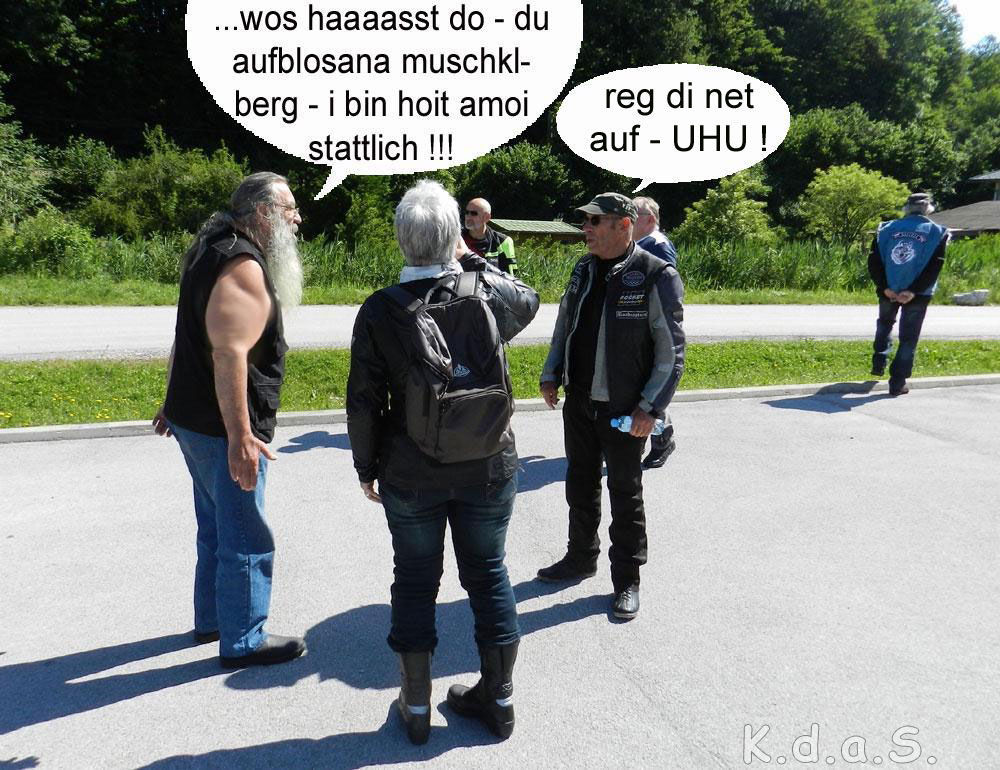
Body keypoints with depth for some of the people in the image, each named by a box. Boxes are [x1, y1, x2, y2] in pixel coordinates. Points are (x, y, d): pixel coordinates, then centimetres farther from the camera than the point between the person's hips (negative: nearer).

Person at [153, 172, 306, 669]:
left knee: (216, 528, 22)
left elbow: (190, 338, 19)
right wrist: (240, 438, -28)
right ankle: (243, 642, 18)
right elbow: (229, 354, -28)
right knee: (246, 539, 3)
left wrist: (176, 401, 25)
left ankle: (212, 619, 38)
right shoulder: (244, 265, -20)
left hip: (193, 418, 10)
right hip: (223, 428, -10)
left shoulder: (214, 249, 13)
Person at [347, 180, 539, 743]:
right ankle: (499, 697, 33)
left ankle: (417, 706, 31)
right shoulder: (489, 294, -9)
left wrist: (366, 467, 5)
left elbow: (364, 402, -9)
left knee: (416, 581, 16)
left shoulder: (380, 310, -13)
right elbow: (530, 300, 15)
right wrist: (474, 260, 16)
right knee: (489, 575, 17)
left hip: (411, 475, -1)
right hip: (490, 469, 2)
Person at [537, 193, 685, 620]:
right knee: (580, 484, 18)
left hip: (624, 410, -6)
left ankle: (627, 580, 23)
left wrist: (651, 408, -16)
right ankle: (581, 557, 38)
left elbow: (671, 350, -12)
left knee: (625, 494, 6)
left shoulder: (657, 277, -13)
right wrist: (551, 375, 9)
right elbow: (563, 326, 18)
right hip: (578, 401, 6)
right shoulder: (583, 270, 7)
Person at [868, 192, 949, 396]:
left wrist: (885, 288, -9)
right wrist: (913, 291, -15)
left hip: (888, 290, 2)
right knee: (908, 338, 5)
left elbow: (873, 262, -6)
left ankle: (878, 363, 32)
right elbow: (934, 268, -11)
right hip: (918, 295, -2)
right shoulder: (937, 233, -1)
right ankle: (897, 383, 4)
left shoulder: (886, 229, 2)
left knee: (884, 324, 29)